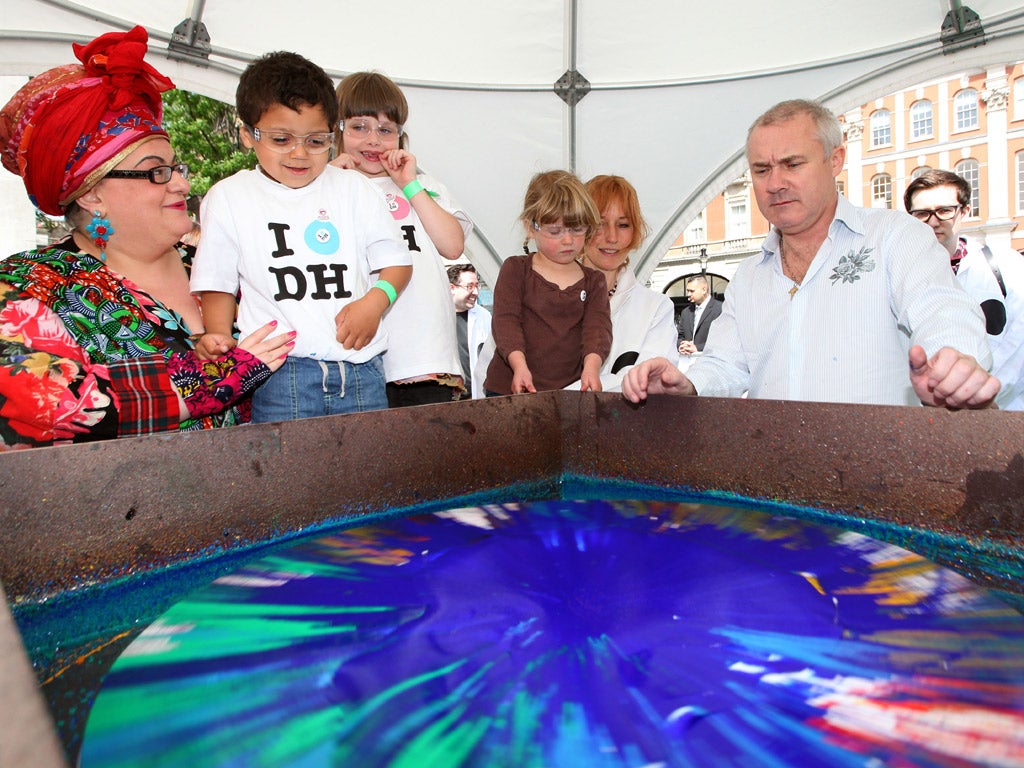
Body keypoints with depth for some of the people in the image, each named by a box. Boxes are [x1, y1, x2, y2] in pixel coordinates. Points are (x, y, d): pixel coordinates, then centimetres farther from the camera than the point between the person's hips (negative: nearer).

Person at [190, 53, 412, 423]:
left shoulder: (354, 188, 12)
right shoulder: (228, 197, 10)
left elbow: (396, 261, 12)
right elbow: (218, 283, 11)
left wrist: (375, 301, -8)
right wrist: (219, 336, -7)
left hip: (360, 368, 2)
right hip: (278, 373, -1)